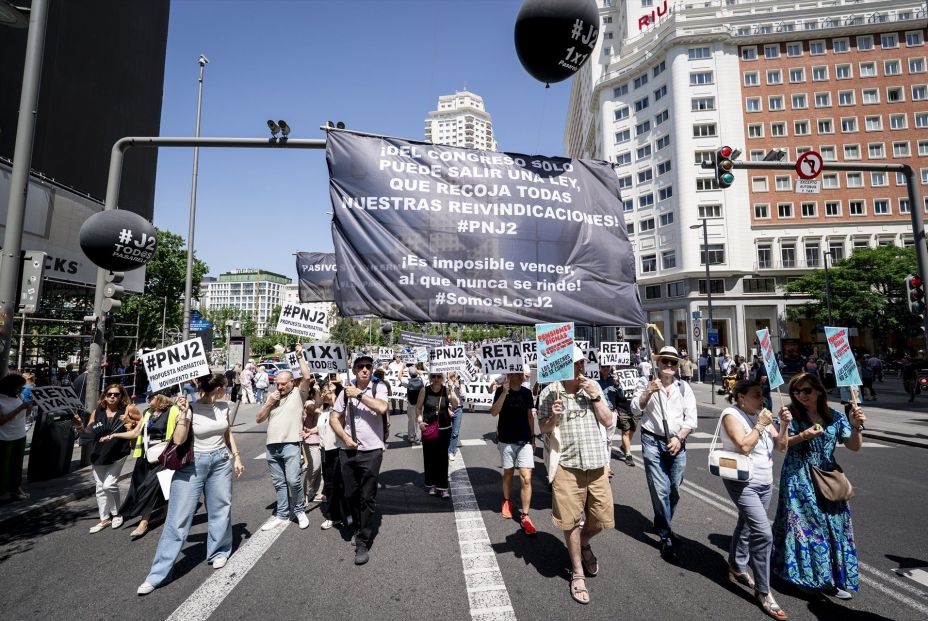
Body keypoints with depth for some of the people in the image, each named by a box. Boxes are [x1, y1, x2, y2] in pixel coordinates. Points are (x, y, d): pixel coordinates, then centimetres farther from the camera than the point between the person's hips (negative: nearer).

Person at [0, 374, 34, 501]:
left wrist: (29, 408, -9)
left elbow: (24, 415, 10)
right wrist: (19, 408, -23)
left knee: (17, 465, 11)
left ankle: (15, 489, 19)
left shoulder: (17, 396, 4)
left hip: (20, 436, 6)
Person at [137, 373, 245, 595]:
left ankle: (218, 552, 35)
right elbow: (178, 440, -20)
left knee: (220, 510, 13)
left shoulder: (223, 406, 1)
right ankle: (156, 575, 11)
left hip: (221, 461, 4)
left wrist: (236, 456, 12)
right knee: (178, 518, -1)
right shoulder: (191, 408, -13)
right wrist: (182, 413, -26)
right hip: (193, 463, -4)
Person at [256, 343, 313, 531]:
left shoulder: (298, 394, 1)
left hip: (291, 445, -5)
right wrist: (269, 403, 0)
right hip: (271, 446, 5)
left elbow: (307, 377, -16)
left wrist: (300, 356, -9)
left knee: (293, 480, -10)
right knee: (279, 483, 13)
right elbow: (258, 419, 15)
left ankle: (300, 510, 13)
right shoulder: (272, 397, 16)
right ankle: (282, 515, 25)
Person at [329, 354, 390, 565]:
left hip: (371, 451, -4)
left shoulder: (379, 388, -5)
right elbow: (334, 418, 9)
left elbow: (382, 407, -24)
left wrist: (359, 394, -17)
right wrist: (345, 437, -5)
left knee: (367, 497, 0)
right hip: (347, 450, 4)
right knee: (350, 495, 16)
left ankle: (363, 543, 13)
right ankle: (360, 528, 40)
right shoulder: (346, 391, 5)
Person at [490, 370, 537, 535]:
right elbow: (494, 412, -20)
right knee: (508, 473, 15)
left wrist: (533, 437, 11)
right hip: (507, 440, -2)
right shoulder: (501, 390, -7)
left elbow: (530, 416, 11)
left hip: (525, 440, 2)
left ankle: (525, 516, 3)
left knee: (526, 478, -5)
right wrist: (504, 392, -29)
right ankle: (506, 501, 40)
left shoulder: (527, 392, 3)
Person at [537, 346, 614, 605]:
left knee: (601, 518, 12)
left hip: (596, 462, 3)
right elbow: (543, 429, 1)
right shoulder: (549, 392, -5)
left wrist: (595, 396, -9)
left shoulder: (593, 386, 3)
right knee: (572, 522, 7)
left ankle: (584, 544, 46)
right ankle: (577, 573, 30)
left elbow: (608, 422, 4)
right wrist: (553, 417, -21)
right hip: (567, 465, -3)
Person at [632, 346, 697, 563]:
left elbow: (691, 418, 5)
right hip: (653, 441, -3)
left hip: (677, 443, 3)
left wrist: (679, 438, -8)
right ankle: (666, 537, 11)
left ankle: (663, 527, 36)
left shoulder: (684, 387, 8)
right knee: (660, 490, -4)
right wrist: (648, 392, -27)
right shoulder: (646, 383, -1)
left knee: (674, 490, 12)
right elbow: (635, 408, -12)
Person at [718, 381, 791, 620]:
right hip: (742, 482, -7)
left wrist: (784, 425, -9)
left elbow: (781, 446, 5)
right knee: (763, 534, -13)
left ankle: (737, 568, 39)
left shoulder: (761, 415, 5)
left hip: (765, 483, 7)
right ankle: (763, 592, 0)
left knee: (747, 526, 20)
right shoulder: (731, 415, -14)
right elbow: (744, 446, -23)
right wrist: (760, 425, -18)